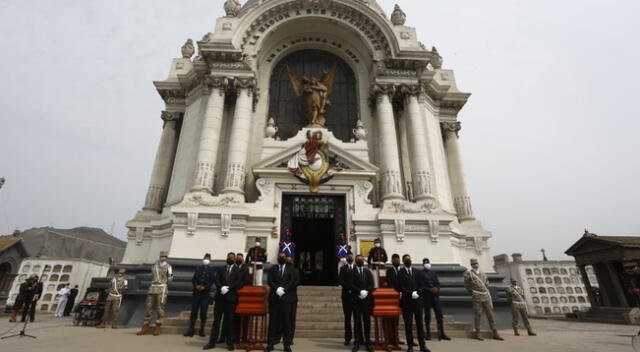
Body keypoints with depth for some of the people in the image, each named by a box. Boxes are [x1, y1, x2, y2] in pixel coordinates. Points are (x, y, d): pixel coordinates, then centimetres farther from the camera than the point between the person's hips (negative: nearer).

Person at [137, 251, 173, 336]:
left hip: (162, 289, -4)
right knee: (149, 308, 6)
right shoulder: (154, 266, 14)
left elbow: (170, 278, -2)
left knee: (160, 308, -4)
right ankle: (145, 328, 14)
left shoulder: (168, 266, 2)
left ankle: (158, 328, 5)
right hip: (152, 288, 4)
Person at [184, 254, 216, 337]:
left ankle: (202, 330, 15)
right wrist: (196, 285, -11)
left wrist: (204, 287, -14)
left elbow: (212, 281, -4)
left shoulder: (211, 270, 2)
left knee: (203, 313, 1)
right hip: (196, 293, 2)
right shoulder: (198, 268, 9)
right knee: (194, 311, 5)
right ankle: (191, 330, 14)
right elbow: (193, 279, 6)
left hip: (205, 293, -2)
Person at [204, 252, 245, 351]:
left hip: (231, 297, -2)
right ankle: (212, 342, 13)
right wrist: (221, 288, -14)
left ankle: (230, 343, 14)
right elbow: (216, 280, 3)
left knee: (229, 320, 3)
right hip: (220, 297, 2)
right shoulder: (221, 269, 15)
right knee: (216, 320, 5)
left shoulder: (238, 270, 6)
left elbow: (239, 283, -4)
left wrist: (228, 288, -13)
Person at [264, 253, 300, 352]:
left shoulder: (292, 269, 8)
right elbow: (269, 281, 3)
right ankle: (270, 344, 11)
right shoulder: (272, 269, 14)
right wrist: (277, 289, -14)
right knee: (273, 321, 3)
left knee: (287, 322, 0)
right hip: (274, 298, 1)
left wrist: (284, 289, -12)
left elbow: (295, 281, -3)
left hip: (287, 298, -1)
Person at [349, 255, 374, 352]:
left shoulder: (368, 272, 13)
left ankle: (368, 342, 13)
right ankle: (357, 343, 8)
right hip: (356, 300, -2)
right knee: (357, 321, 2)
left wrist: (366, 292, -12)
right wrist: (360, 291, -16)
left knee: (367, 321, 6)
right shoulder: (352, 272, 3)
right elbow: (351, 285, -6)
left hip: (367, 299, 2)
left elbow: (371, 284, 4)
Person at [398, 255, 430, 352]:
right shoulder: (400, 273, -2)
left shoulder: (417, 272, 11)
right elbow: (401, 287, -8)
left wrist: (417, 293, -10)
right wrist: (411, 293, -16)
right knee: (408, 324, 2)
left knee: (420, 323, 8)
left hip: (417, 300, 3)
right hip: (407, 302, -3)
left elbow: (422, 285, 7)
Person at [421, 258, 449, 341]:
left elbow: (438, 284, 11)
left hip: (435, 296, 4)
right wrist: (429, 289, -17)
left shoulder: (434, 273, 14)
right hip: (426, 297, -4)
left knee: (439, 315, 3)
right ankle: (428, 333, 13)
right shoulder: (421, 274, -1)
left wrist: (436, 289, -9)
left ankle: (442, 334, 12)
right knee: (427, 315, 2)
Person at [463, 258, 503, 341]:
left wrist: (486, 291, 16)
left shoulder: (482, 273, 12)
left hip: (486, 296, 5)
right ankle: (477, 333, 10)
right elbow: (467, 286, 2)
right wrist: (473, 293, 5)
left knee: (490, 314, 5)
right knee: (478, 314, -1)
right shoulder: (468, 274, -4)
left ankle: (495, 333, 11)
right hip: (477, 297, -5)